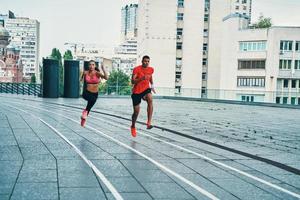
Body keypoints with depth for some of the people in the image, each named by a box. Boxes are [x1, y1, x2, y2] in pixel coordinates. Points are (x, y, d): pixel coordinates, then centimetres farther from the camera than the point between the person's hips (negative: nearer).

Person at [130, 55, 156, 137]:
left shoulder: (151, 69, 0)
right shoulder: (137, 69, -15)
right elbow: (132, 81, -22)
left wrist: (152, 86, 18)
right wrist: (142, 78, -35)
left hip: (146, 89, 3)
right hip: (137, 91, -2)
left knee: (150, 100, -33)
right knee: (136, 112, 3)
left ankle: (149, 122, -34)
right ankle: (133, 127, 33)